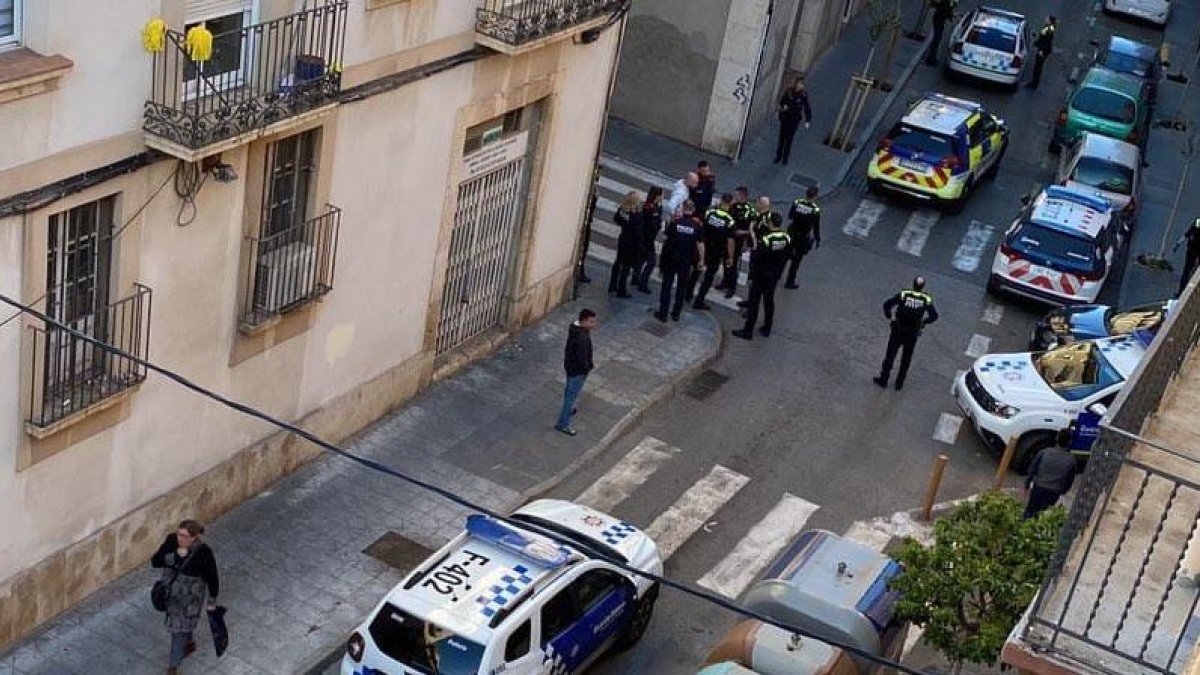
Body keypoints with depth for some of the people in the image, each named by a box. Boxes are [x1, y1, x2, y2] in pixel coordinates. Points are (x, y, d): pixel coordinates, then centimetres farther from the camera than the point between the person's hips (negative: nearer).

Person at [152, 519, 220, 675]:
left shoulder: (203, 553, -31)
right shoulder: (172, 541, -20)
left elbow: (212, 578, -17)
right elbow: (155, 562, -20)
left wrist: (212, 601, -7)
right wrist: (175, 555, -36)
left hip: (190, 597, -5)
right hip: (171, 591, 5)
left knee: (178, 629, 9)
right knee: (186, 622, 29)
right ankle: (190, 644, 59)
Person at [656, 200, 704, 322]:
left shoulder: (675, 222, -11)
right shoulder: (697, 225, -9)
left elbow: (664, 232, 1)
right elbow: (700, 244, -7)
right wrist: (701, 259, 2)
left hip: (671, 258, -1)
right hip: (686, 261, 1)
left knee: (667, 285, 7)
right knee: (681, 287, 14)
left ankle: (663, 313, 7)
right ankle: (676, 313, 20)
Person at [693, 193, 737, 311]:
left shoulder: (710, 212, -9)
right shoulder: (729, 220, -17)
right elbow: (730, 241, -15)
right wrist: (730, 257, -6)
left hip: (704, 248, 3)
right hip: (717, 253, -3)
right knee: (709, 276, 8)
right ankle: (699, 301, 10)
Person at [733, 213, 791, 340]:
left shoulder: (765, 240, -26)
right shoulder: (787, 239, -7)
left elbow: (755, 261, -20)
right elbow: (785, 259, 5)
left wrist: (752, 277, -8)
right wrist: (779, 273, 17)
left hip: (761, 276, -6)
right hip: (775, 276, 6)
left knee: (754, 302, 4)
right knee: (769, 301, 19)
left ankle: (748, 331, 11)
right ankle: (767, 329, 29)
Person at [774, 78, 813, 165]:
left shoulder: (803, 94, -9)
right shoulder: (788, 91, -5)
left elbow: (807, 108, -7)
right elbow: (781, 101, 6)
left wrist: (808, 121, -15)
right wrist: (783, 106, -17)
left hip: (794, 119, -2)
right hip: (785, 117, 2)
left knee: (789, 139, 3)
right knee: (782, 137, 8)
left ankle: (785, 158, 13)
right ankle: (778, 156, 19)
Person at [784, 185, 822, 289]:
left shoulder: (796, 203, -14)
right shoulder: (815, 209, -24)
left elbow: (789, 216, 2)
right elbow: (816, 227, -16)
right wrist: (818, 240, -3)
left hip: (792, 234, 3)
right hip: (804, 237, -3)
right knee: (796, 260, 11)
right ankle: (790, 282, 22)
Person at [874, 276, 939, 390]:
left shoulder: (904, 294, -11)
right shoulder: (926, 299, -8)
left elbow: (887, 305, -15)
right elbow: (934, 316, -5)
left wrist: (889, 316, 2)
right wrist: (923, 322, 9)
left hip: (898, 330, -1)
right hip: (912, 334, 1)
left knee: (890, 355, 13)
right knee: (906, 359, 16)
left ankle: (883, 380, 20)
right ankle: (899, 383, 22)